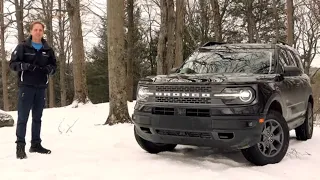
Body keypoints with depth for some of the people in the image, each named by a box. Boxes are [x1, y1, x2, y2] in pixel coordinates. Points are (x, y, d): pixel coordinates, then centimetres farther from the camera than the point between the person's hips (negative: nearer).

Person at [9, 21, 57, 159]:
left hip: (41, 88, 4)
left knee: (37, 117, 11)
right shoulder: (22, 46, -1)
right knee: (23, 117, -4)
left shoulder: (48, 49, 9)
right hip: (26, 86, -4)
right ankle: (20, 146, 0)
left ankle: (36, 144, 20)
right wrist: (24, 66, -22)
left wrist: (50, 69, -9)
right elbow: (12, 63, -3)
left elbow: (54, 65, 14)